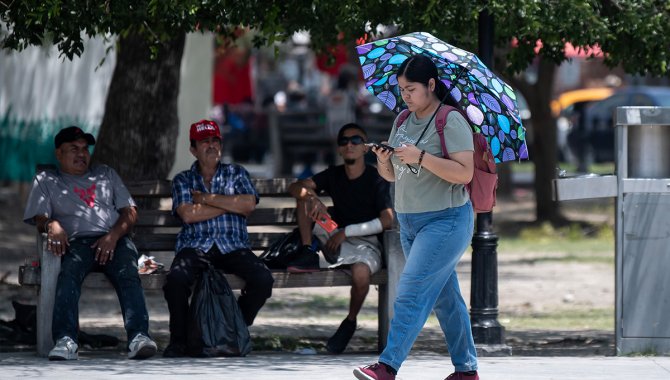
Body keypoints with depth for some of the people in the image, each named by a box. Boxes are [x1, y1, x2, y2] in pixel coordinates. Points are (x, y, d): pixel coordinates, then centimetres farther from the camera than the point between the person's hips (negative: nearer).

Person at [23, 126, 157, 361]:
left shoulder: (106, 174, 29)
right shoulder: (46, 181, 24)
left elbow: (130, 213, 19)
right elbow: (39, 218, 10)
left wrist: (114, 235, -3)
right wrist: (52, 225, -17)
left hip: (114, 240, 1)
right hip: (76, 242, -1)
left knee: (128, 275, -32)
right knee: (68, 274, -36)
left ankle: (139, 337, -51)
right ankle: (65, 341, -53)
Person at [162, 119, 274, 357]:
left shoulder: (236, 174, 17)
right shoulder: (183, 181, 14)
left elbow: (249, 204, -3)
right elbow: (188, 214, -6)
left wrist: (206, 198, -3)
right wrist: (232, 206, -2)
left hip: (233, 247, 1)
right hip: (195, 247, -1)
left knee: (263, 280, -27)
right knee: (176, 279, -34)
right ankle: (179, 340, -14)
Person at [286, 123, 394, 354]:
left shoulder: (376, 179, -8)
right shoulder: (333, 175, 7)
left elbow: (387, 221, -18)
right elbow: (295, 188, -2)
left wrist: (346, 231, -20)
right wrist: (312, 198, -26)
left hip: (366, 244, -5)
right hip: (336, 240, 5)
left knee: (361, 272, -39)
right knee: (306, 197, -5)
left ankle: (350, 322, -11)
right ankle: (308, 255, -11)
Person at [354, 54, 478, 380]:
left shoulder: (451, 122, -12)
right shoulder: (403, 122, 12)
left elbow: (465, 172, -20)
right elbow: (391, 175, 15)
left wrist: (421, 157, -26)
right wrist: (383, 160, -7)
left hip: (445, 221, -8)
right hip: (409, 222, 8)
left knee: (412, 292, -15)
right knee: (444, 297, 12)